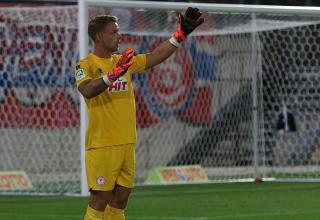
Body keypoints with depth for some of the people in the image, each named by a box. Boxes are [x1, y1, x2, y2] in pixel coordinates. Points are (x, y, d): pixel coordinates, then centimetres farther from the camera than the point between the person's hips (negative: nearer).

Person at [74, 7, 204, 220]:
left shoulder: (124, 61, 16)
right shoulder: (86, 65, -5)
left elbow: (155, 56, 20)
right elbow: (87, 90, -24)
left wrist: (181, 34, 16)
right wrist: (114, 74, -33)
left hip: (127, 144, 7)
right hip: (102, 146, -7)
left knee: (119, 202, 8)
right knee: (99, 201, -7)